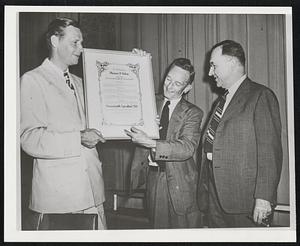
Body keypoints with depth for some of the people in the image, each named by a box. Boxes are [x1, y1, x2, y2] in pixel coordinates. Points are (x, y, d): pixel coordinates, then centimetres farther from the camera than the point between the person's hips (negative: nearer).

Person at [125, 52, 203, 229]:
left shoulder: (193, 113, -5)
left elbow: (187, 148, -18)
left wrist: (150, 143, -30)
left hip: (180, 184, -3)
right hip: (152, 178, 3)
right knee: (158, 227, 12)